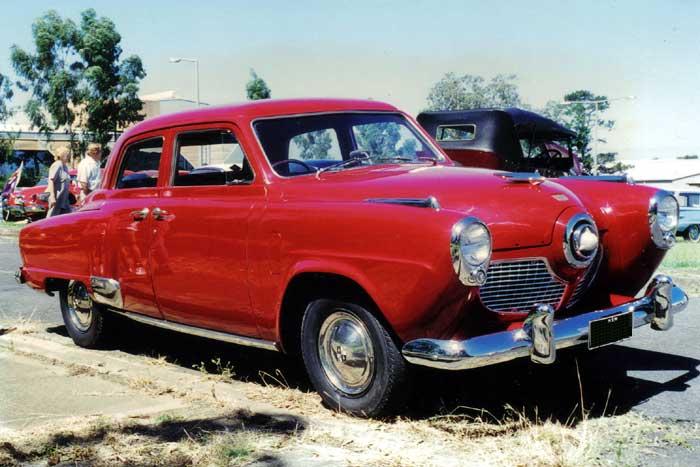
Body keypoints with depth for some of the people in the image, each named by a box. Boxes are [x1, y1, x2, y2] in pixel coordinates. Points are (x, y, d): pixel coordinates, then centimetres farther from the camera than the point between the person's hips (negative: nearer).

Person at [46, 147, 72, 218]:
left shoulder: (65, 167, 15)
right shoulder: (57, 165, -12)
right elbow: (51, 181, -18)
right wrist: (52, 197, -24)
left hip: (64, 199, 9)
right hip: (56, 198, -9)